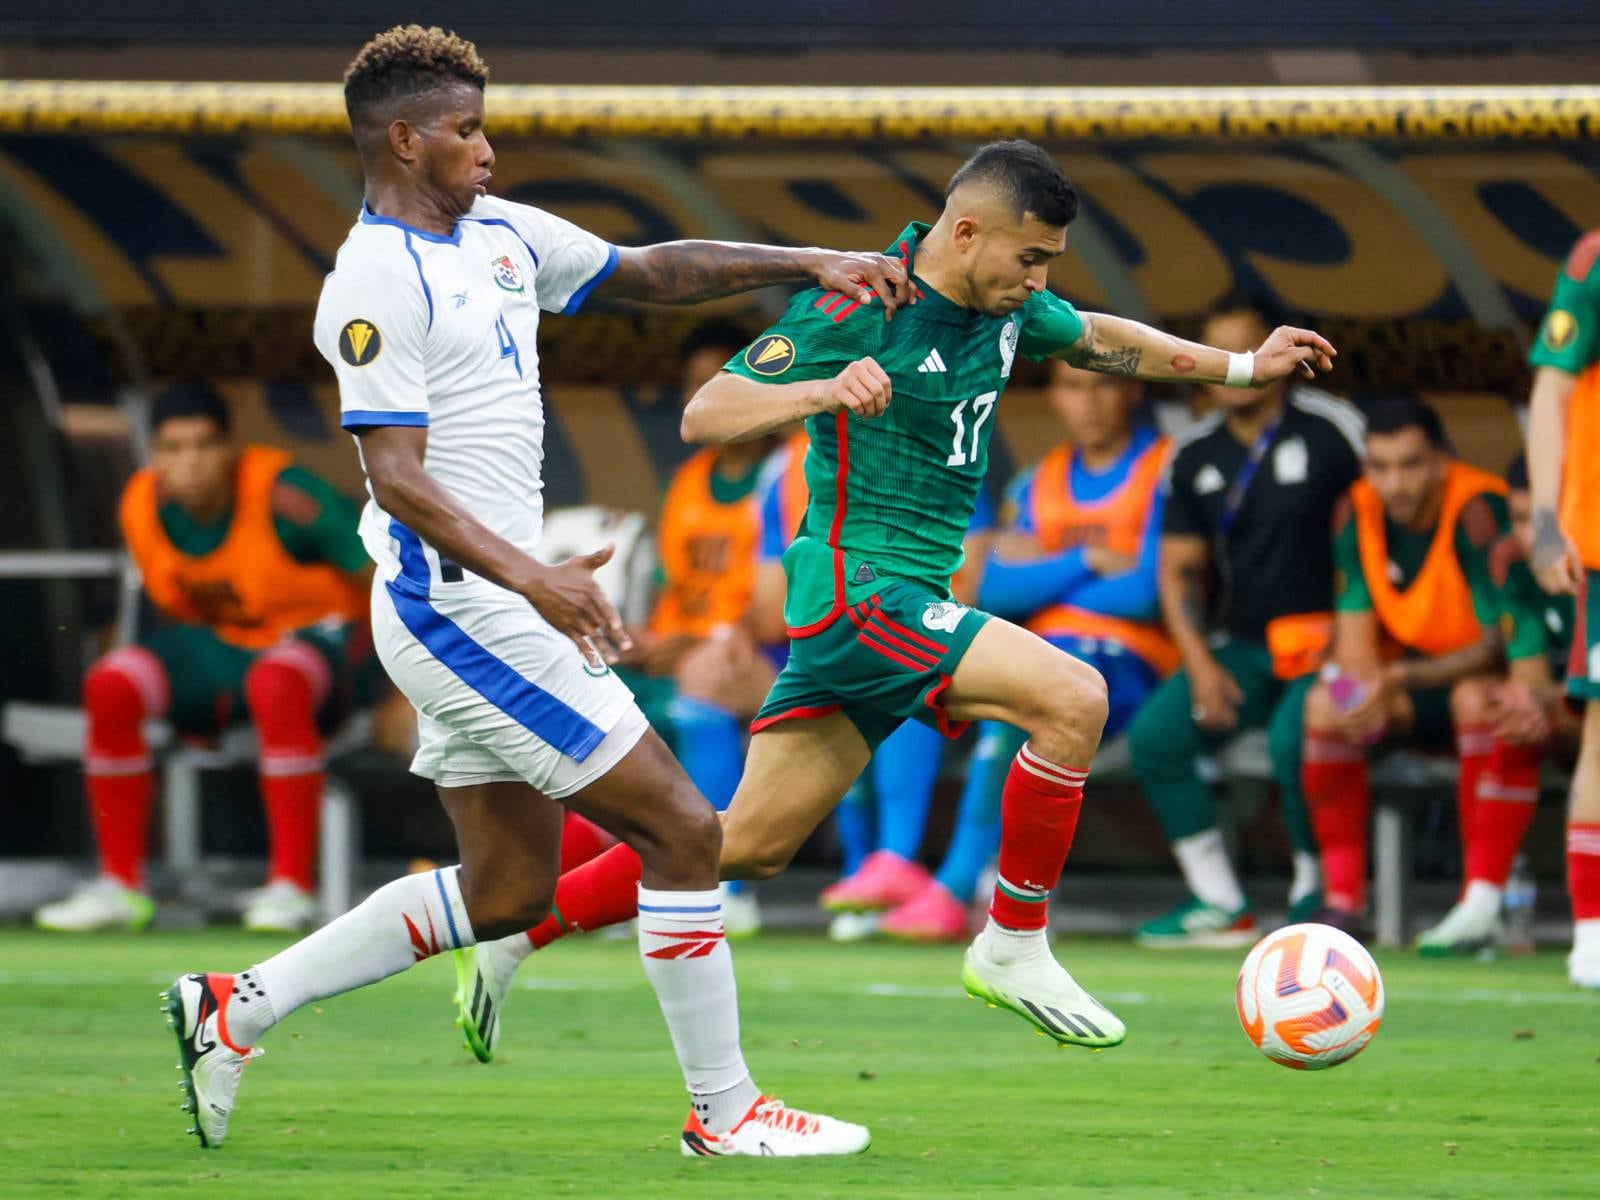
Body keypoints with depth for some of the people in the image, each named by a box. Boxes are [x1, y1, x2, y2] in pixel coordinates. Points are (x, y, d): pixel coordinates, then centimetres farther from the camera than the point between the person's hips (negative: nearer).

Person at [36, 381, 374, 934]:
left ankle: (291, 886, -33)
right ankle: (121, 885, -8)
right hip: (218, 643, 6)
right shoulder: (141, 506, -6)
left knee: (275, 682, -40)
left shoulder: (282, 494, -24)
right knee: (109, 685, -19)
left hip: (317, 635, -6)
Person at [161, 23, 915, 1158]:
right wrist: (527, 575, -34)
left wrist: (808, 262, 11)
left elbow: (652, 270, 21)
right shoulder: (376, 283, -15)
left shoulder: (500, 234, 12)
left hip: (494, 605, 10)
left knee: (507, 889, 13)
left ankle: (236, 1007, 17)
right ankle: (725, 1110, 3)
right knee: (682, 829, -7)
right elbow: (397, 475, -22)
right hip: (460, 610, -10)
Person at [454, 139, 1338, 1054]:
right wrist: (823, 391, -33)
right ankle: (1014, 947, -9)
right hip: (862, 589, -9)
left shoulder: (1006, 308, 8)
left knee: (752, 846, 10)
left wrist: (1246, 367, 29)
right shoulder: (851, 310, -16)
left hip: (912, 604, 9)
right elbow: (703, 417, -17)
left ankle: (518, 930, 18)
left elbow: (1100, 339, 29)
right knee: (1074, 697, -21)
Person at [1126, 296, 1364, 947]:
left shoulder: (1331, 430, -5)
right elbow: (1180, 569, 13)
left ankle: (1317, 892, -11)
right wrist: (1201, 666, -3)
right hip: (1241, 647, 6)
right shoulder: (1195, 456, 11)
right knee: (1153, 735, -16)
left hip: (1325, 645, -6)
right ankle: (1220, 905, -11)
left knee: (1293, 741, -33)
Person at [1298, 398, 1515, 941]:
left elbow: (1500, 643, -28)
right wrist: (1366, 692, -30)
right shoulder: (1357, 514, -6)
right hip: (1413, 679, 5)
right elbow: (1355, 636, -6)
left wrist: (1405, 680, -41)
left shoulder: (1479, 511, -25)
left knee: (1477, 696, -38)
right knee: (1325, 705, -22)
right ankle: (1343, 899, -16)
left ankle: (1484, 904, -35)